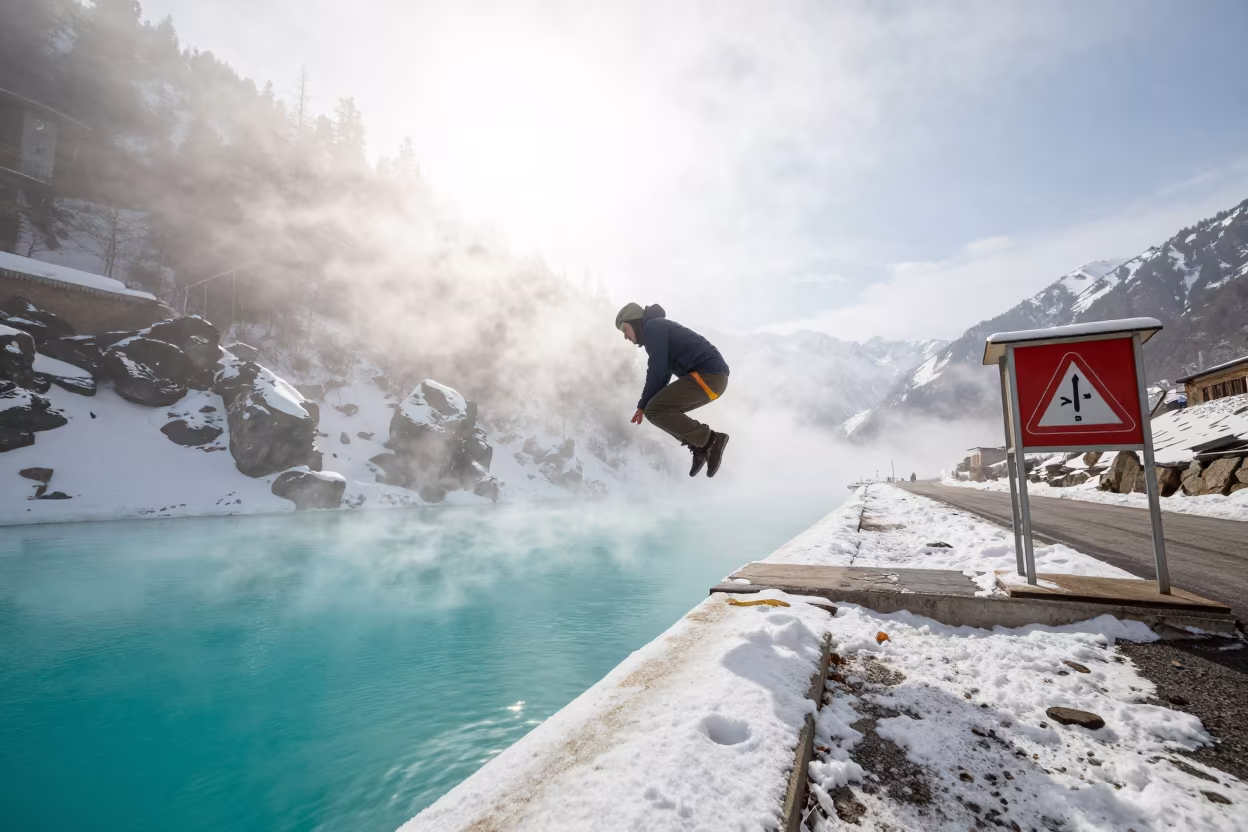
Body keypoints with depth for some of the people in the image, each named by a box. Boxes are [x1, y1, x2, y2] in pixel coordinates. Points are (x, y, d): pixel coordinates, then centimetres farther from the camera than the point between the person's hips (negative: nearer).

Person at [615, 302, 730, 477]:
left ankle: (711, 440, -12)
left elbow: (657, 372, -11)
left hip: (708, 374, -10)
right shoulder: (659, 329, 27)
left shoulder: (653, 328, -4)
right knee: (667, 410, 15)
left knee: (655, 410, -13)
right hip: (712, 375, 10)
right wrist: (645, 405, 14)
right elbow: (664, 374, 22)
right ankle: (700, 445, 7)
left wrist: (642, 405, 0)